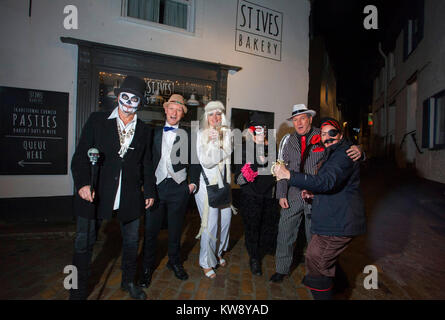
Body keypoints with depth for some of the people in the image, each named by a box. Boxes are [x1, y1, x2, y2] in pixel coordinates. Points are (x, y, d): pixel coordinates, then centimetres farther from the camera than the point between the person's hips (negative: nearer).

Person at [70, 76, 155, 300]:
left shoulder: (144, 130, 8)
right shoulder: (97, 120, 1)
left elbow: (146, 163, 13)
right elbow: (81, 154, -3)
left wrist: (150, 191, 11)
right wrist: (82, 183, -16)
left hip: (130, 197, 2)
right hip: (95, 194, -2)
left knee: (131, 242, 15)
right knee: (84, 244, 8)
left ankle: (128, 282, 38)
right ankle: (78, 292, 29)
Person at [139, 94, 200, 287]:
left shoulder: (188, 135, 7)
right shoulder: (154, 133, 9)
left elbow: (194, 162, 8)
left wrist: (193, 182, -1)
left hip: (178, 189, 0)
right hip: (156, 186, 1)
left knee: (175, 229, 13)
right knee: (150, 230, 6)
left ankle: (175, 262, 34)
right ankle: (147, 267, 26)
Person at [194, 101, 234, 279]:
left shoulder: (226, 133, 7)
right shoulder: (201, 135, -8)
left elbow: (227, 155, 6)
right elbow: (206, 161, -15)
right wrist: (213, 142, -24)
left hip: (223, 182, 5)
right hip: (207, 183, -5)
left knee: (226, 219, 12)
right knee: (210, 223, -3)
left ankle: (218, 253, 37)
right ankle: (206, 262, 18)